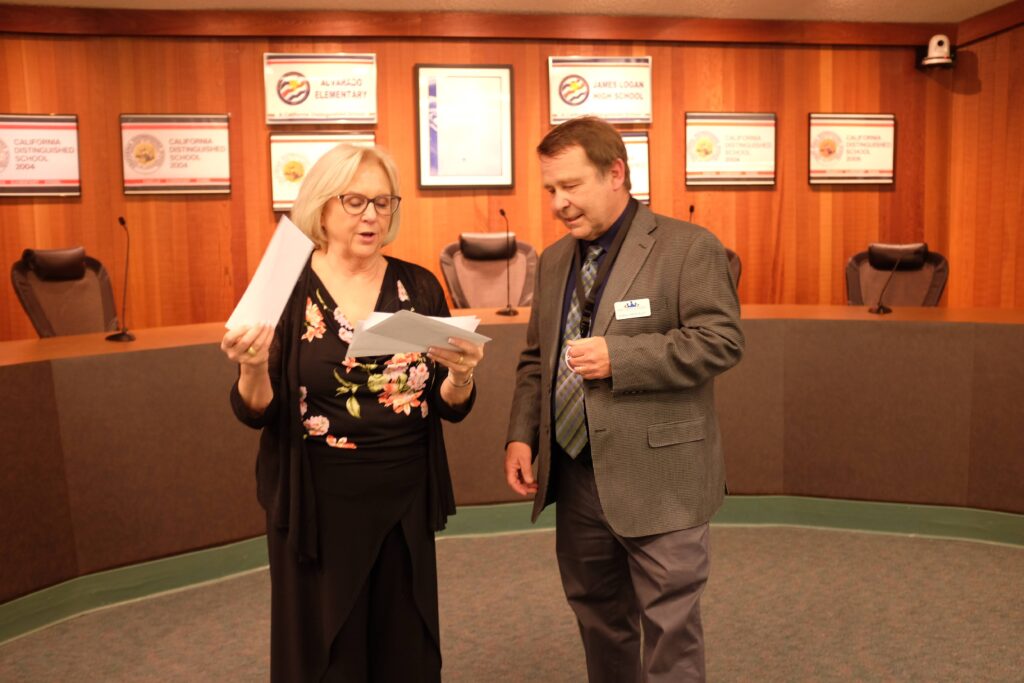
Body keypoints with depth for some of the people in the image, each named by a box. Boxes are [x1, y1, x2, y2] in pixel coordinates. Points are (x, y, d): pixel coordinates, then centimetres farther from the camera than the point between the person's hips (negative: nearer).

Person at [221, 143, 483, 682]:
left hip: (405, 506, 3)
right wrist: (255, 367, -27)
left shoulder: (418, 287, 0)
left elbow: (451, 408, 1)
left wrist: (461, 375, -21)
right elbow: (255, 413, -6)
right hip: (318, 510, -2)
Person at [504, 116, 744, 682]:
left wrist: (617, 358, -22)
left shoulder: (689, 247, -8)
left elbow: (721, 340, -15)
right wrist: (521, 435, 4)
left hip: (659, 482, -6)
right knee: (598, 621, 20)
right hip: (574, 477, 6)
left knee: (670, 633, 5)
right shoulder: (554, 261, 12)